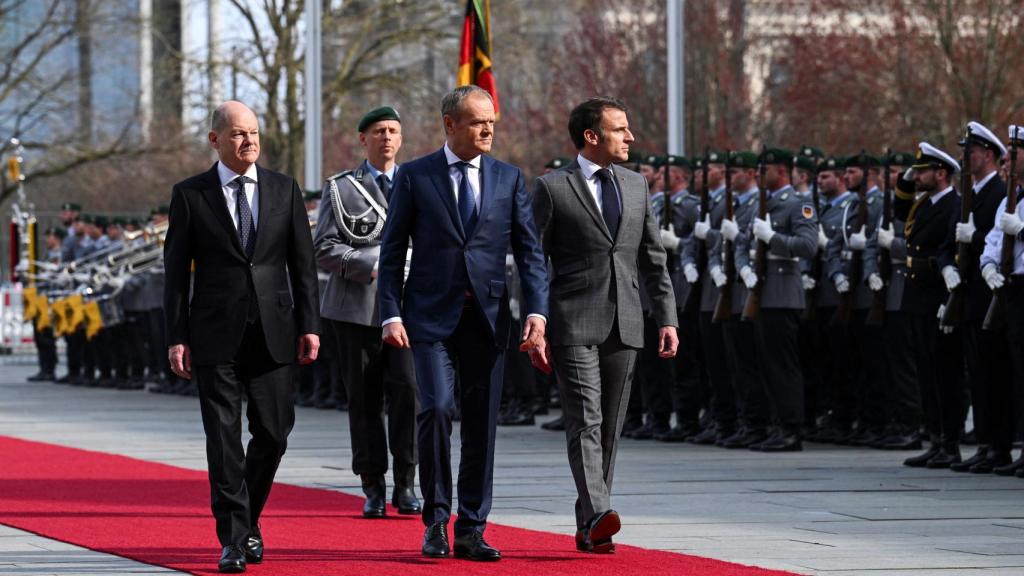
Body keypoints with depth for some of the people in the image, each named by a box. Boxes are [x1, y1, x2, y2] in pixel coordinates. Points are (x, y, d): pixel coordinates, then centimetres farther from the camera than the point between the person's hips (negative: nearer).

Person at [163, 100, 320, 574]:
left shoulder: (284, 190, 8)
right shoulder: (190, 195, 2)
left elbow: (302, 263, 9)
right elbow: (176, 270, 2)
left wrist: (309, 325, 1)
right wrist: (176, 337, -4)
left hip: (273, 332, 2)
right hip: (216, 335, -2)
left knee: (273, 432, 3)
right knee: (224, 439, -5)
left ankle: (248, 519, 24)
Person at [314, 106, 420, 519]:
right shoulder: (341, 189, 8)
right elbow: (324, 250, 0)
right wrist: (371, 263, -12)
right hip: (357, 309, 0)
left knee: (408, 390, -13)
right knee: (364, 398, 3)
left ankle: (405, 485, -6)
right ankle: (373, 488, 11)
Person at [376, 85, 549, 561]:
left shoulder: (509, 179, 8)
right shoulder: (414, 177, 3)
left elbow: (529, 250, 5)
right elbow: (392, 251, 2)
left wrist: (536, 311, -8)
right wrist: (391, 315, -7)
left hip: (487, 319, 2)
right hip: (432, 317, -2)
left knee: (482, 424, 3)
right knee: (435, 409, -16)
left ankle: (471, 531, 10)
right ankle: (436, 519, 0)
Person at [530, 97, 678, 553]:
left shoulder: (635, 186, 14)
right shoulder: (552, 189, -2)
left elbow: (653, 260, 16)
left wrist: (667, 318, 7)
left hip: (624, 327, 5)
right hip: (573, 325, -5)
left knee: (610, 429, 6)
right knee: (585, 422, -15)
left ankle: (588, 530, 11)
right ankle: (597, 515, -27)